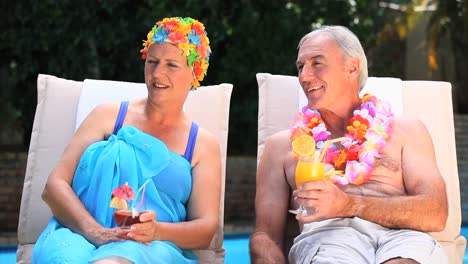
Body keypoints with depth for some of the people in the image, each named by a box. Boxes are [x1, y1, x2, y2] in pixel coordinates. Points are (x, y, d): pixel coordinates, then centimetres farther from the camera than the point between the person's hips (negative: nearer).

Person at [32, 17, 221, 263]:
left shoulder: (204, 144, 16)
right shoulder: (108, 115, 15)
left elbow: (206, 229, 6)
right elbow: (54, 185, 4)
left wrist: (157, 231, -17)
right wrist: (95, 231, -16)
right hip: (83, 235, 2)